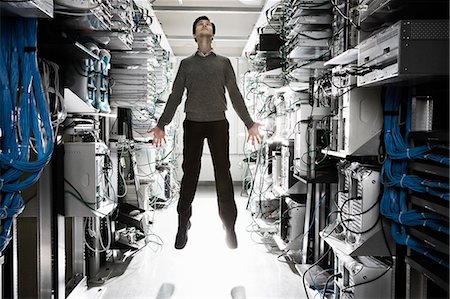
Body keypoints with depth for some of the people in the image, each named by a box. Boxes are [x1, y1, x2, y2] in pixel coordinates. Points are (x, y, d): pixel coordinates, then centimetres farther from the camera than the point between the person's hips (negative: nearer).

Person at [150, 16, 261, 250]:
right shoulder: (186, 64, 13)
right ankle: (183, 226, 11)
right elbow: (175, 96, 11)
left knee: (223, 173, 0)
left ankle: (229, 227, 7)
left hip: (218, 124, 0)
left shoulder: (224, 62, 13)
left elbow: (235, 95, 10)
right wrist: (161, 124, 3)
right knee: (190, 173, 2)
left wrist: (249, 123, 3)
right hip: (192, 124, 0)